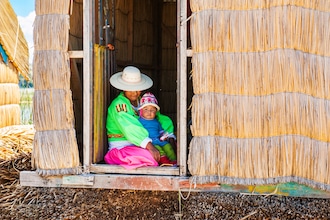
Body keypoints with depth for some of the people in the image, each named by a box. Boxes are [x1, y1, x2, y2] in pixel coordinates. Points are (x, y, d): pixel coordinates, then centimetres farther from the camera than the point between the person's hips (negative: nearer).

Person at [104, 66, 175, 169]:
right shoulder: (119, 104, -11)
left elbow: (161, 119, 13)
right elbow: (131, 129, -26)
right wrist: (149, 146, -37)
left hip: (139, 148, 7)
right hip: (120, 149, -7)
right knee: (149, 156, -34)